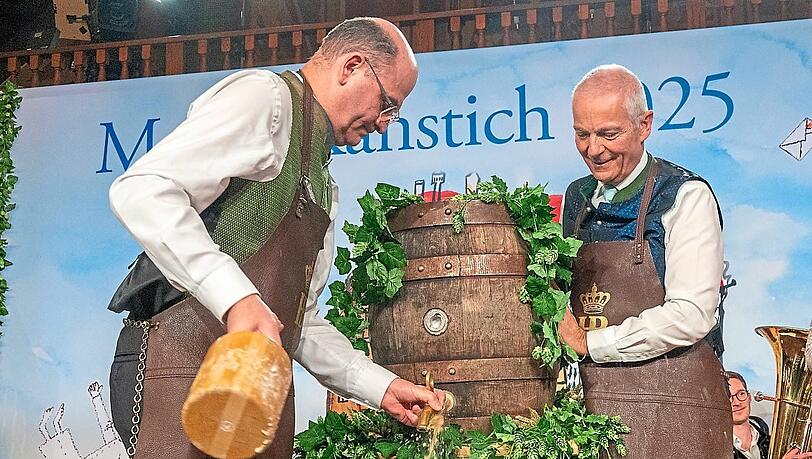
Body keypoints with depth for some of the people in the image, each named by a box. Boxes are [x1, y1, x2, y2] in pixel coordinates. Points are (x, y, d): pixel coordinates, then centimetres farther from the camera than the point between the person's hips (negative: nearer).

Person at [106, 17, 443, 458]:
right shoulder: (265, 95, -4)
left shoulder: (323, 187, 25)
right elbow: (140, 190, -18)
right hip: (187, 358, -9)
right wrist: (238, 298, -27)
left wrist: (382, 387, 16)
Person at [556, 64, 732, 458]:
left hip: (670, 406, -5)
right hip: (591, 401, 5)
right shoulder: (577, 199, 10)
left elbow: (691, 315, -17)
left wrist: (590, 343, -13)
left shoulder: (686, 197, -8)